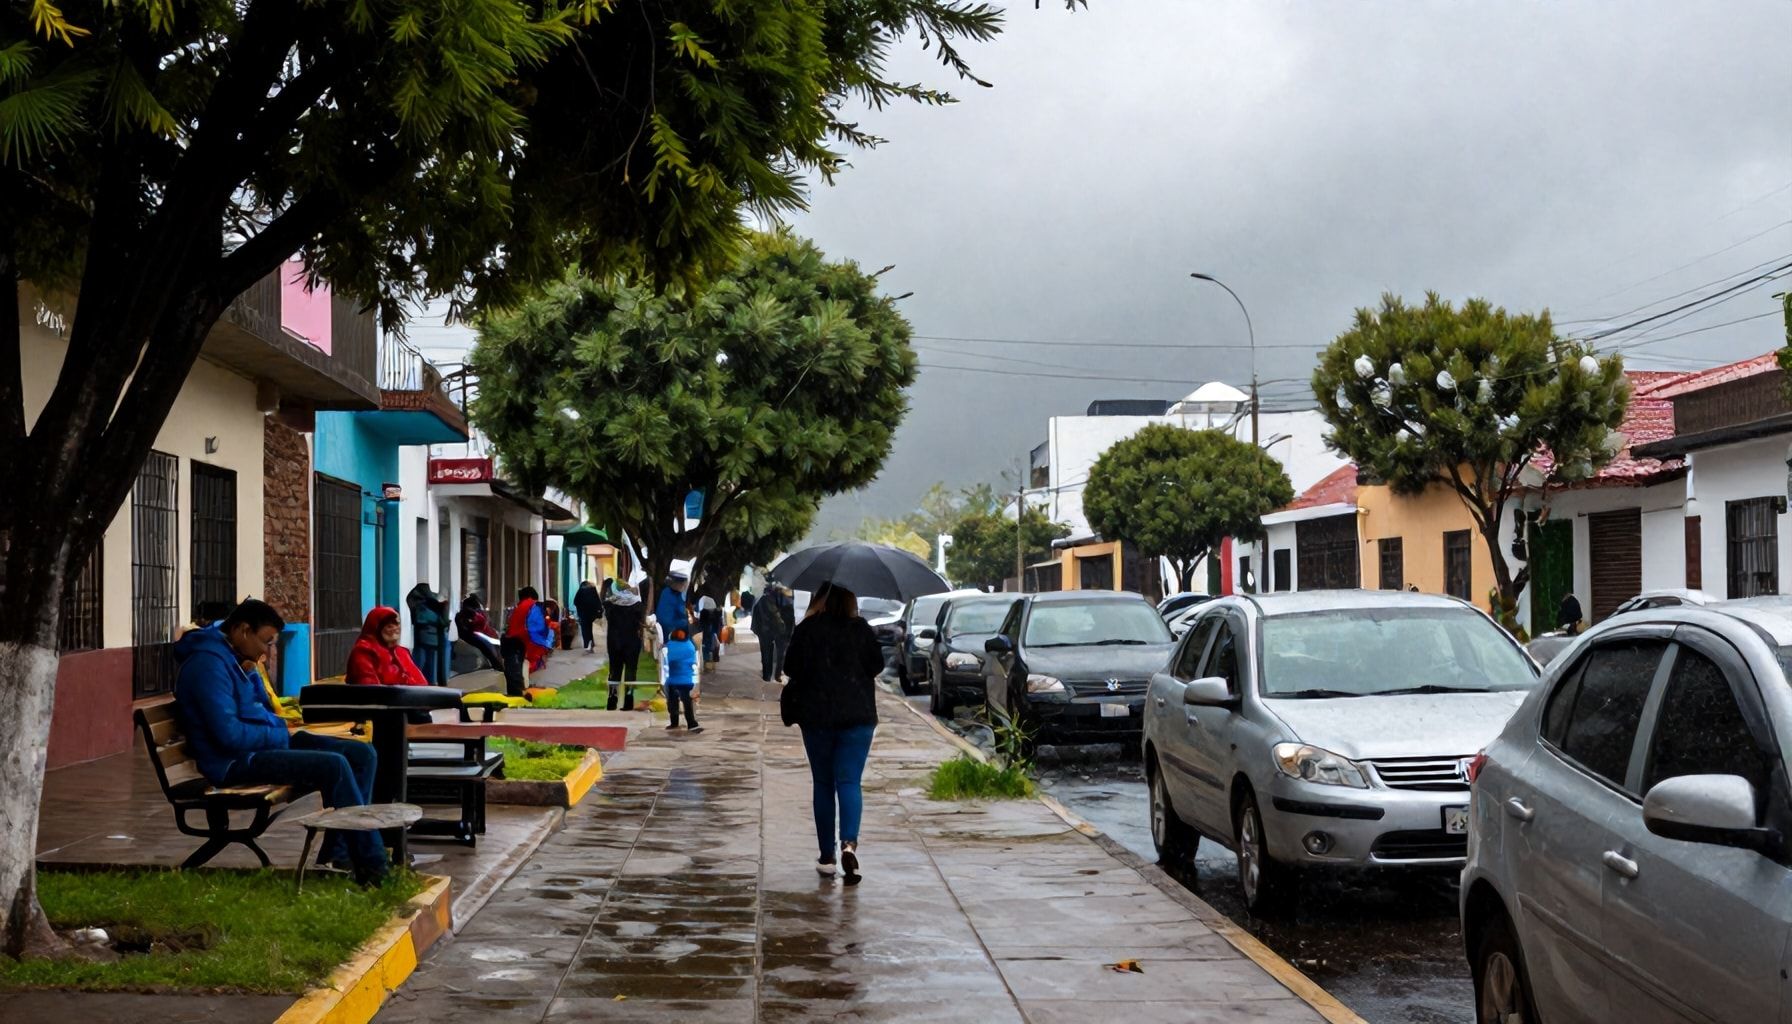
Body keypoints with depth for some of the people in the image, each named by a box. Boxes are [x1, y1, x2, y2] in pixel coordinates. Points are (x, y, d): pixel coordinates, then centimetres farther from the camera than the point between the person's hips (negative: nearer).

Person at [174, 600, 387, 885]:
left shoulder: (238, 659, 14)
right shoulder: (209, 664, -18)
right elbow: (229, 734, -25)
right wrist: (280, 736, -12)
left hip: (266, 743, 11)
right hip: (235, 761, -11)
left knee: (363, 754, 0)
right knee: (334, 766, -27)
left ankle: (338, 852, -2)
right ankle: (373, 867, -20)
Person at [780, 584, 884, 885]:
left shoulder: (806, 630, -6)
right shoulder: (862, 630, -5)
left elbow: (791, 668, -2)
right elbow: (877, 666, 2)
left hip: (816, 716, 0)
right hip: (858, 715, 0)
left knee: (823, 784, 11)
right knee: (849, 782, 0)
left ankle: (827, 856, 14)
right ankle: (849, 843, -23)